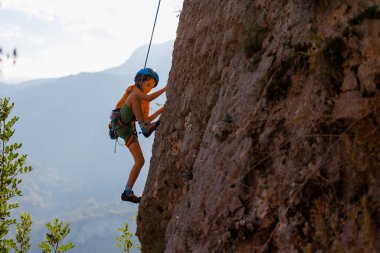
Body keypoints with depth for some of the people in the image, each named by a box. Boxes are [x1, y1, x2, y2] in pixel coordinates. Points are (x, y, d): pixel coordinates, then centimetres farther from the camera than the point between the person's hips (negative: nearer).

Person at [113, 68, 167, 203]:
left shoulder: (145, 102, 24)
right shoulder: (133, 89, 3)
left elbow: (146, 120, 14)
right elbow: (148, 98, -17)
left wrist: (160, 111, 4)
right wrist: (165, 89, -15)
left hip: (128, 130, 7)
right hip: (120, 122, -7)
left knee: (140, 161, -4)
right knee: (134, 97, -25)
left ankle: (127, 192, 0)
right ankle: (145, 129, -35)